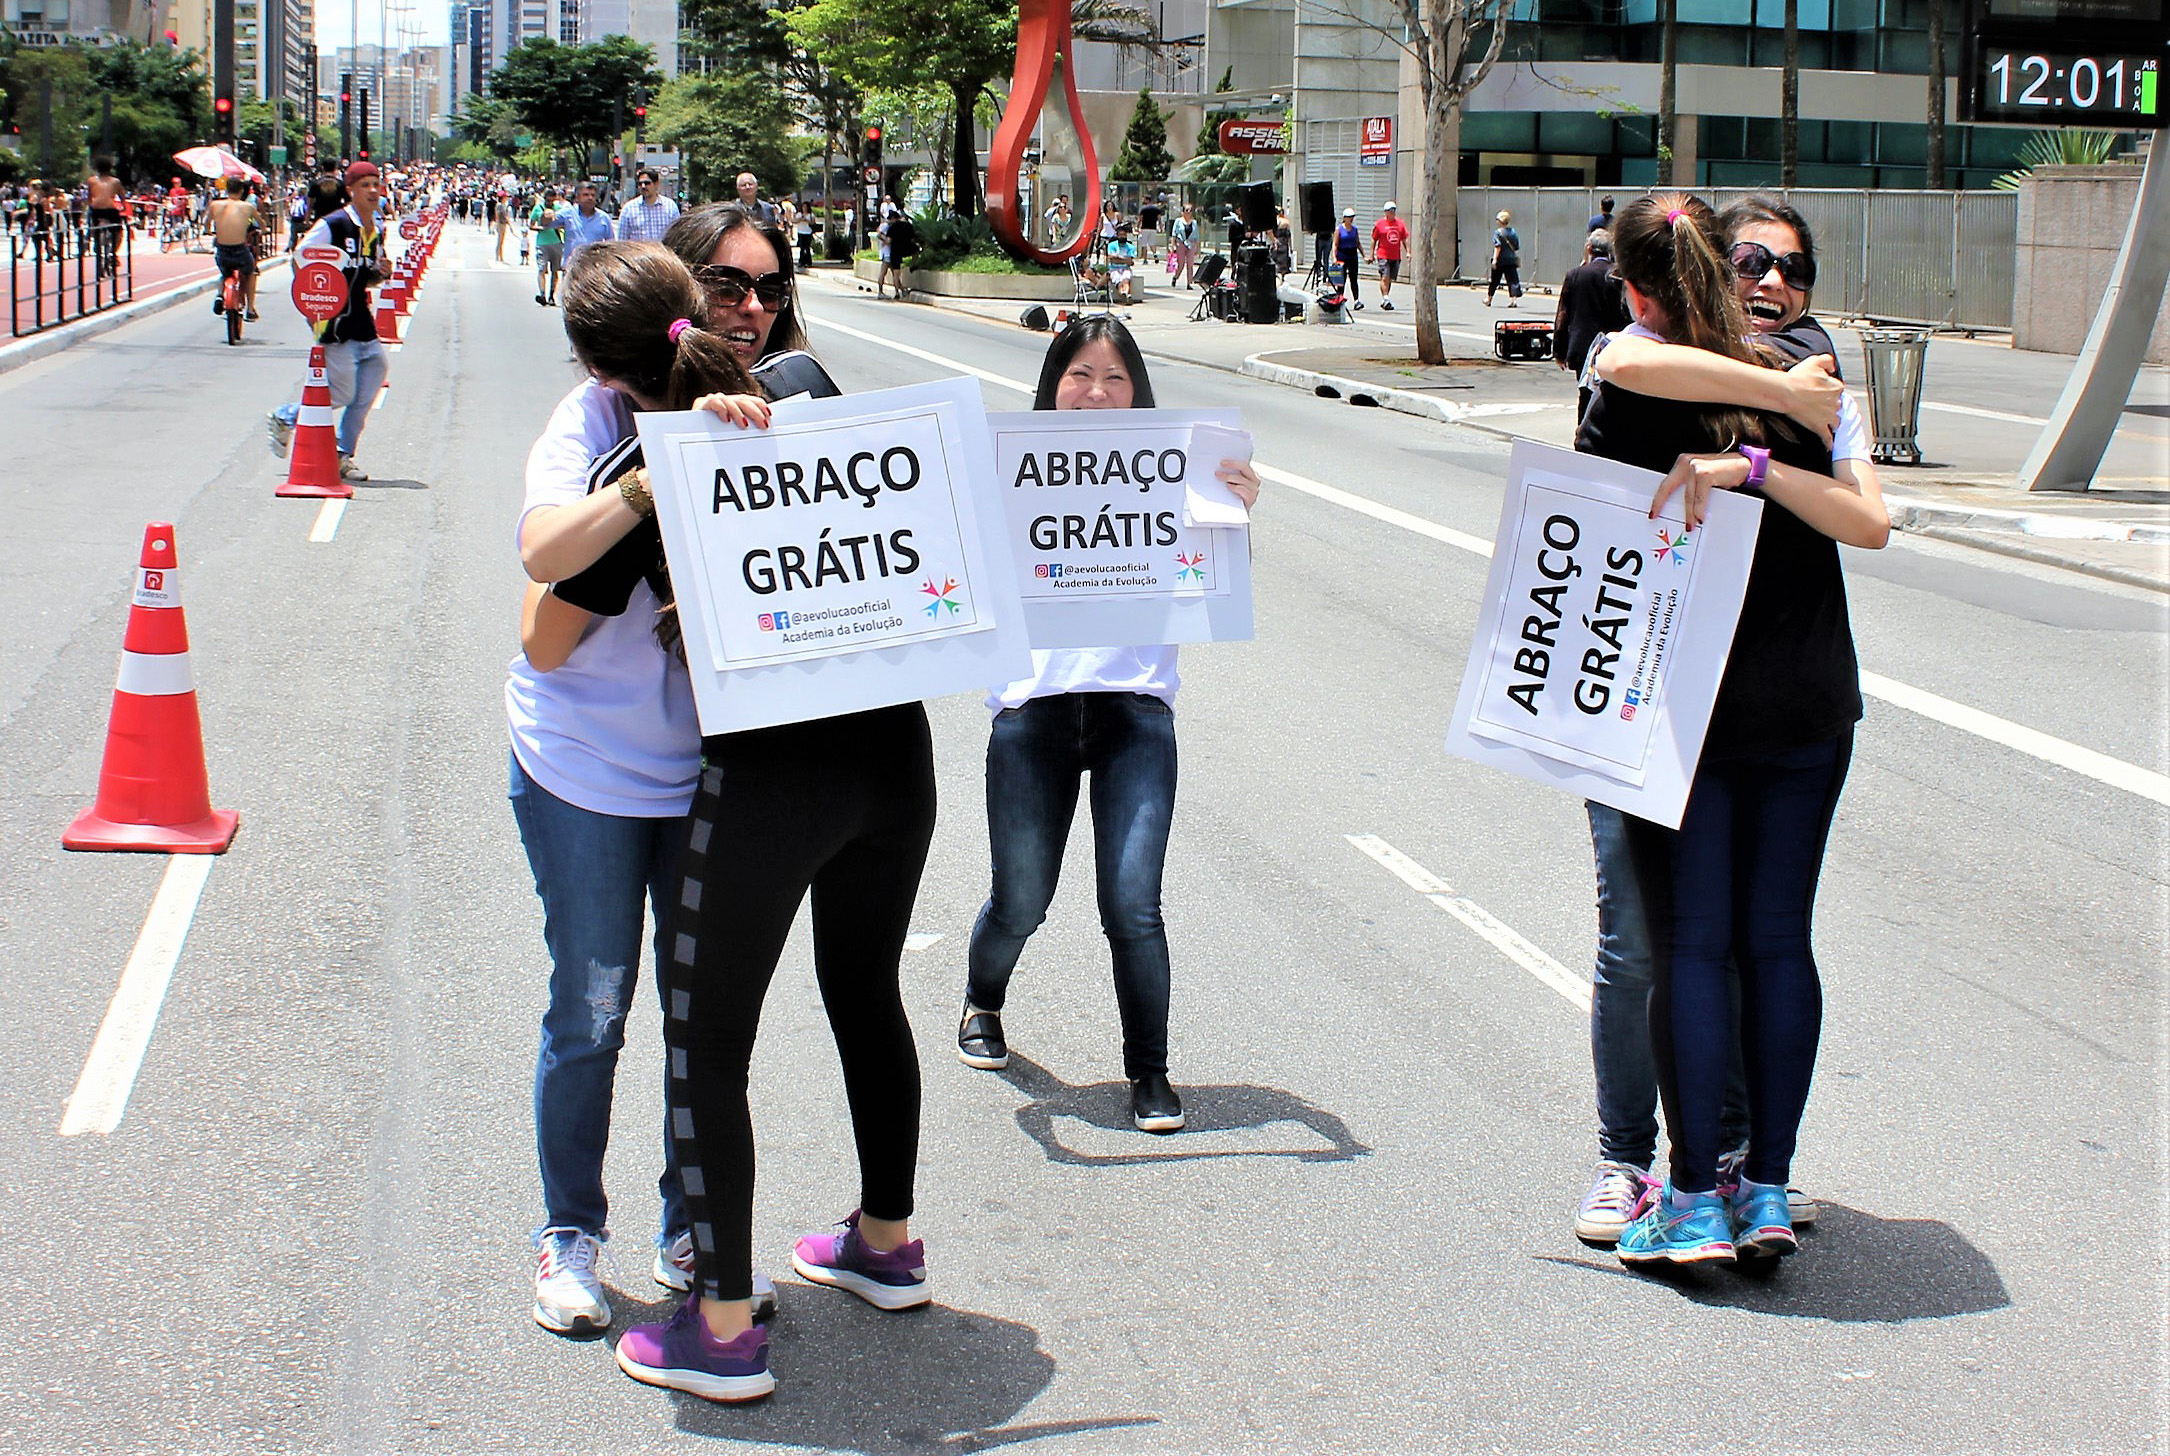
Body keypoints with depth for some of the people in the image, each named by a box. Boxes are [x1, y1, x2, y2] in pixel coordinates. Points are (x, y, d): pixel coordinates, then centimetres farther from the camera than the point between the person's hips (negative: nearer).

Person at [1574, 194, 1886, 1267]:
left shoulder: (1620, 381, -6)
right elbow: (1869, 524, -10)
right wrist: (1761, 468, -15)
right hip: (1809, 699, 3)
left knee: (1688, 943, 2)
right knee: (1777, 938, 9)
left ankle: (1694, 1198, 4)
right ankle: (1768, 1189, 12)